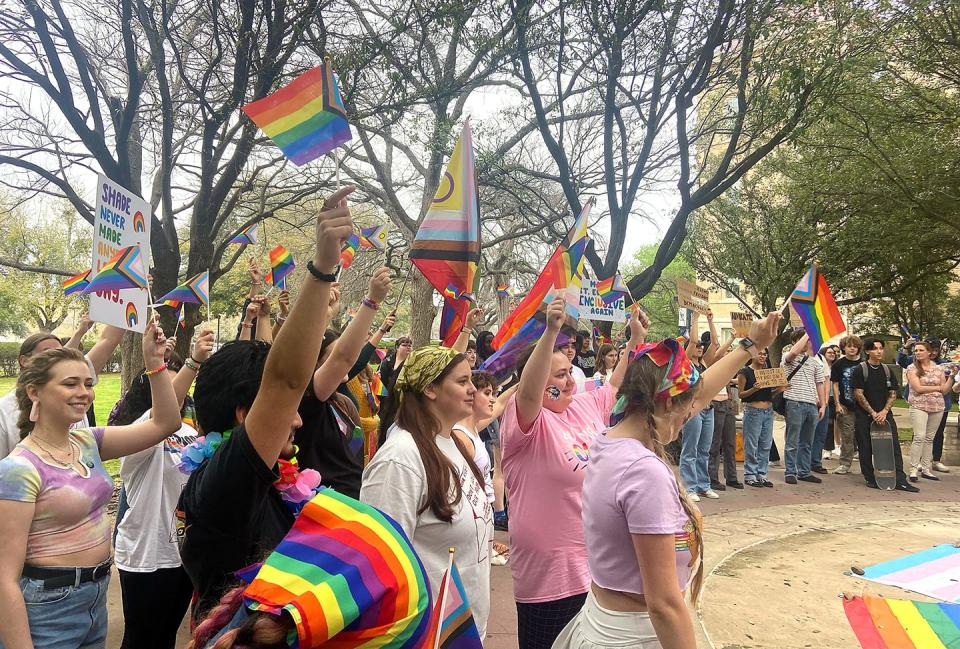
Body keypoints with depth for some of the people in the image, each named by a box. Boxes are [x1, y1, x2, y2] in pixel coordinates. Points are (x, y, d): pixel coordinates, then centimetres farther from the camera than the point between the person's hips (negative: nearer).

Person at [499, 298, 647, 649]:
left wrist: (636, 338, 8)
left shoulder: (586, 406, 6)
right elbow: (528, 392, -37)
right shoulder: (524, 420, -17)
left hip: (596, 563, 8)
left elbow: (617, 384, 18)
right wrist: (551, 332, -46)